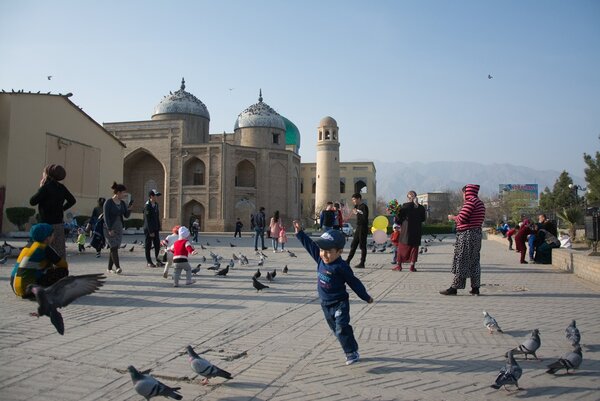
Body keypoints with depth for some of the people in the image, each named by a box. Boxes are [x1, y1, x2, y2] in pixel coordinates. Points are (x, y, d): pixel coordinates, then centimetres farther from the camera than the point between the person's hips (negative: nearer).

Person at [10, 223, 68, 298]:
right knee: (63, 271, -4)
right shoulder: (46, 248, -7)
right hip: (28, 287, -9)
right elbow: (63, 265, 2)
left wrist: (52, 268, 34)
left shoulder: (27, 247, 16)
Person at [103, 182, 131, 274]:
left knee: (114, 248, 6)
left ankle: (109, 268, 13)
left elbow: (126, 215, 7)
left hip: (119, 228, 6)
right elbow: (106, 217, -13)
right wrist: (109, 229, -19)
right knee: (114, 247, -13)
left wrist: (129, 209, -12)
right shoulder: (108, 202, -10)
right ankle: (117, 267, -19)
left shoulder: (122, 203, 8)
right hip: (109, 228, -6)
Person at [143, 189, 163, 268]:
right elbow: (147, 219, -16)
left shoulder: (156, 205, 11)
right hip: (148, 229, -7)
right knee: (148, 246, 2)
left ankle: (158, 261, 11)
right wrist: (151, 231, -18)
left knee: (157, 245, 5)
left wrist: (158, 229, 10)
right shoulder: (147, 205, -12)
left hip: (155, 229, 7)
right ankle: (148, 262, 10)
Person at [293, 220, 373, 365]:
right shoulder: (320, 259, -4)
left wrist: (366, 297, -5)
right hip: (326, 304, 7)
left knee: (342, 329, -14)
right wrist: (300, 233, 6)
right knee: (336, 329, 15)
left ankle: (352, 353, 0)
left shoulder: (341, 267, -22)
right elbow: (309, 245, 7)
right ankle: (351, 350, 28)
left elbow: (354, 282, -13)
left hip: (339, 303, -7)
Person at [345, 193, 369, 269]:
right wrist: (356, 228, 15)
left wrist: (357, 213, -17)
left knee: (362, 246, -3)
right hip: (358, 228, 9)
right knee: (353, 245, 11)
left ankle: (362, 263, 2)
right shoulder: (357, 206, 14)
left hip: (363, 229, -9)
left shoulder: (364, 206, -13)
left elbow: (365, 218, -21)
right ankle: (347, 261, 17)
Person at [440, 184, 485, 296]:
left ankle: (454, 288, -2)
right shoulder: (480, 203, 17)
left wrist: (452, 217, 0)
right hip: (477, 233, 9)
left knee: (461, 261, -6)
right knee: (474, 261, 11)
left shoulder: (470, 201, -13)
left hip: (467, 234, -9)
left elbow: (461, 218, -18)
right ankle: (475, 288, 13)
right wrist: (456, 217, 18)